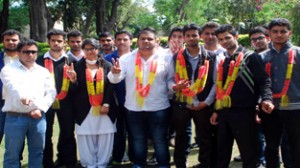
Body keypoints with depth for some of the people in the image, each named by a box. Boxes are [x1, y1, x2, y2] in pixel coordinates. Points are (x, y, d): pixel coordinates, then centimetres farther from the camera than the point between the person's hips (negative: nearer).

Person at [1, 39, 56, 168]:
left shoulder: (43, 71, 13)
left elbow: (51, 92, 8)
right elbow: (13, 86, -20)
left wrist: (41, 109, -9)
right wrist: (22, 96, -42)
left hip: (38, 118, 3)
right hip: (15, 118, -3)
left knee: (37, 152, 11)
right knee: (12, 154, 3)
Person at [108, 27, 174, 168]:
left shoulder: (165, 58, -4)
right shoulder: (127, 58, -2)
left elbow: (170, 79, 3)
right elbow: (115, 79, -8)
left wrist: (173, 86, -19)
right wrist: (115, 73, -30)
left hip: (158, 108, -1)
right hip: (133, 108, 2)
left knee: (160, 141, 11)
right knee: (138, 140, 18)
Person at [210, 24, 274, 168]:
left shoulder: (250, 57, -4)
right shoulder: (222, 61, 16)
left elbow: (264, 80, -10)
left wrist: (266, 98, -27)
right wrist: (217, 110, 16)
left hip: (243, 112, -6)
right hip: (224, 112, 6)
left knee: (248, 152, 3)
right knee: (222, 151, 14)